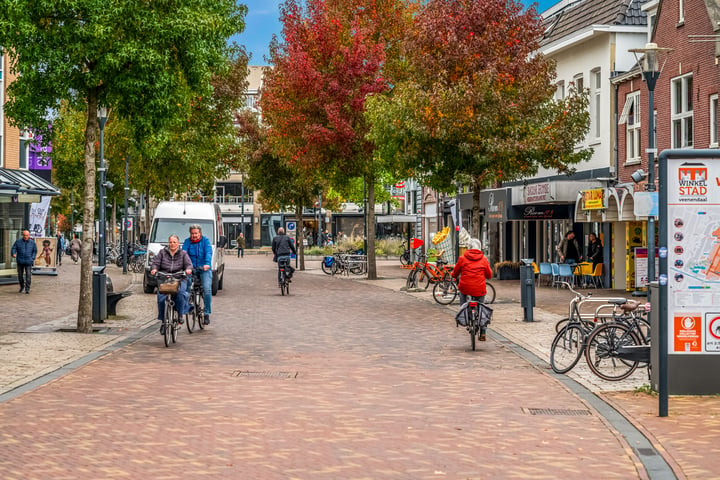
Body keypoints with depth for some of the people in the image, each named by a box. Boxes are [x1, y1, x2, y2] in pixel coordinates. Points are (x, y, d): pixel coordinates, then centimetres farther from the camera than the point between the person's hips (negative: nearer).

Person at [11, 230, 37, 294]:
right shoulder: (18, 241, 2)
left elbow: (35, 251, 11)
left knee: (28, 275, -9)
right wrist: (13, 254, -19)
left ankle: (27, 289, -4)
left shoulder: (32, 242, 3)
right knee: (20, 275, 9)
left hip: (28, 262, -1)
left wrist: (33, 258, -1)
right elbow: (14, 248, 1)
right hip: (20, 261, 1)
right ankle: (22, 287, 29)